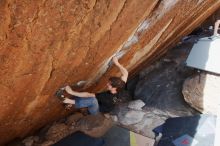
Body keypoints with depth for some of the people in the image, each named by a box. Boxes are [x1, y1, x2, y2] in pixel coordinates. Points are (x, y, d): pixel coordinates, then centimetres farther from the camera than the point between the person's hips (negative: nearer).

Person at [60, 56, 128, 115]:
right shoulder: (119, 91, -21)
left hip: (96, 111, -9)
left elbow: (88, 95, -40)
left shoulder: (107, 97, -40)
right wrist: (116, 63, -14)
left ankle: (71, 102, -31)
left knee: (93, 100, -40)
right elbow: (125, 73, -12)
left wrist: (72, 92, -37)